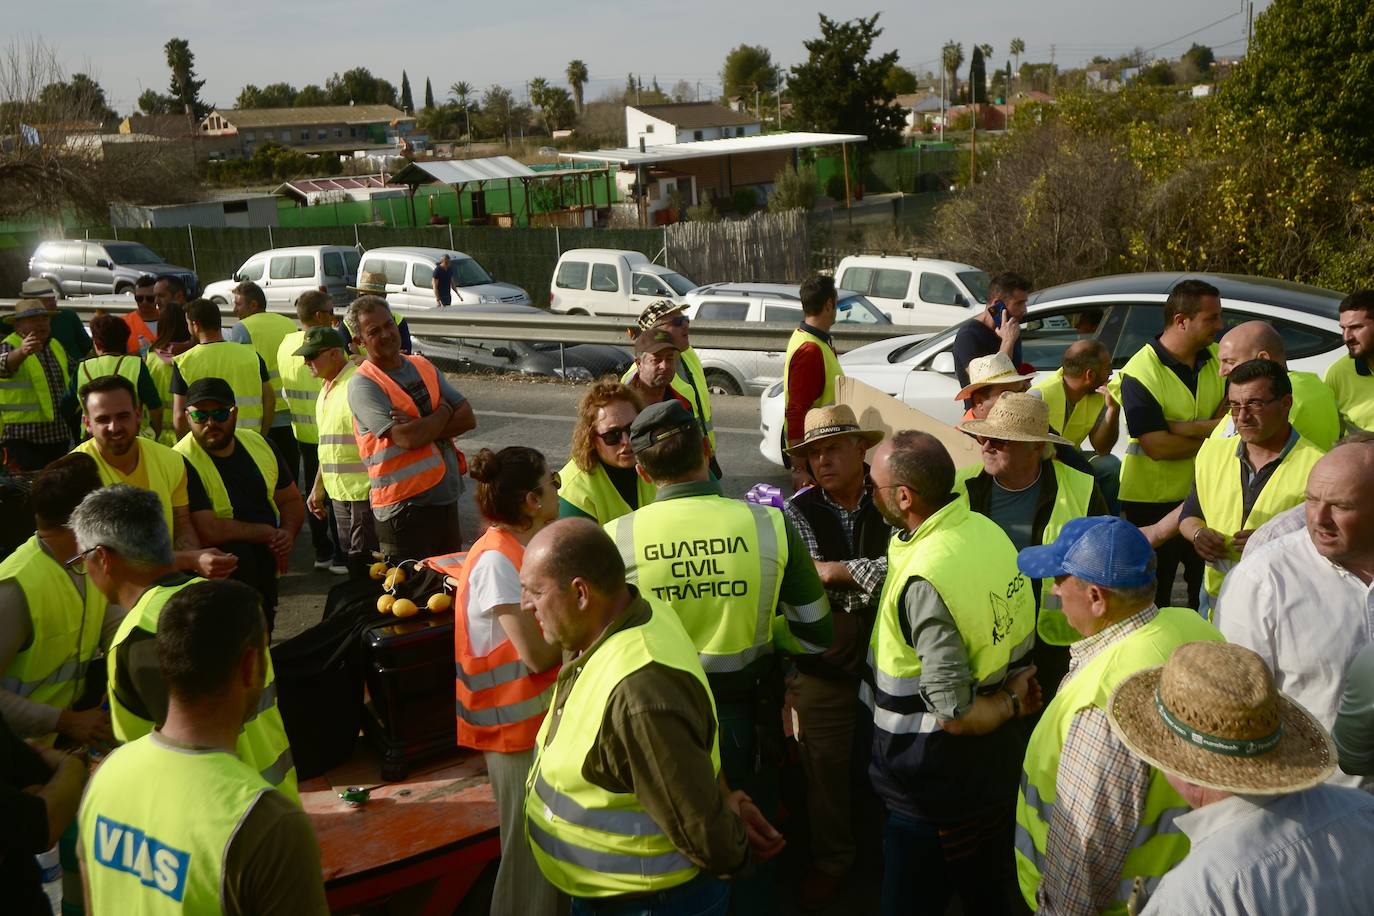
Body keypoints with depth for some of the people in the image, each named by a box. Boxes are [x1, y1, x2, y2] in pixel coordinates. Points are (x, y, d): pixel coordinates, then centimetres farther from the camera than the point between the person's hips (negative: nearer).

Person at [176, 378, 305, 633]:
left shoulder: (259, 444, 4)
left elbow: (292, 501, 13)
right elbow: (207, 531, -25)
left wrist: (288, 534, -9)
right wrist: (268, 533, -14)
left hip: (265, 562, 6)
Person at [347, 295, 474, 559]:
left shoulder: (423, 366, 9)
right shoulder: (363, 385, -11)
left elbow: (468, 418, 2)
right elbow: (407, 438, -24)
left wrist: (421, 428, -15)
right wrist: (443, 412, -6)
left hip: (446, 497, 7)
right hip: (404, 505, -7)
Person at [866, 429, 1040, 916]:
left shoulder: (924, 582, -31)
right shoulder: (988, 530, -5)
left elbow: (954, 715, -28)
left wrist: (1012, 702, -12)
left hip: (937, 795, -8)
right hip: (1000, 770, 8)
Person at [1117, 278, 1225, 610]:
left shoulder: (1216, 358, 3)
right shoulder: (1139, 372, -16)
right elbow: (1157, 446, -22)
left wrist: (1184, 427, -20)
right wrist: (1212, 433, -12)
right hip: (1152, 502, -5)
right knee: (1150, 601, 9)